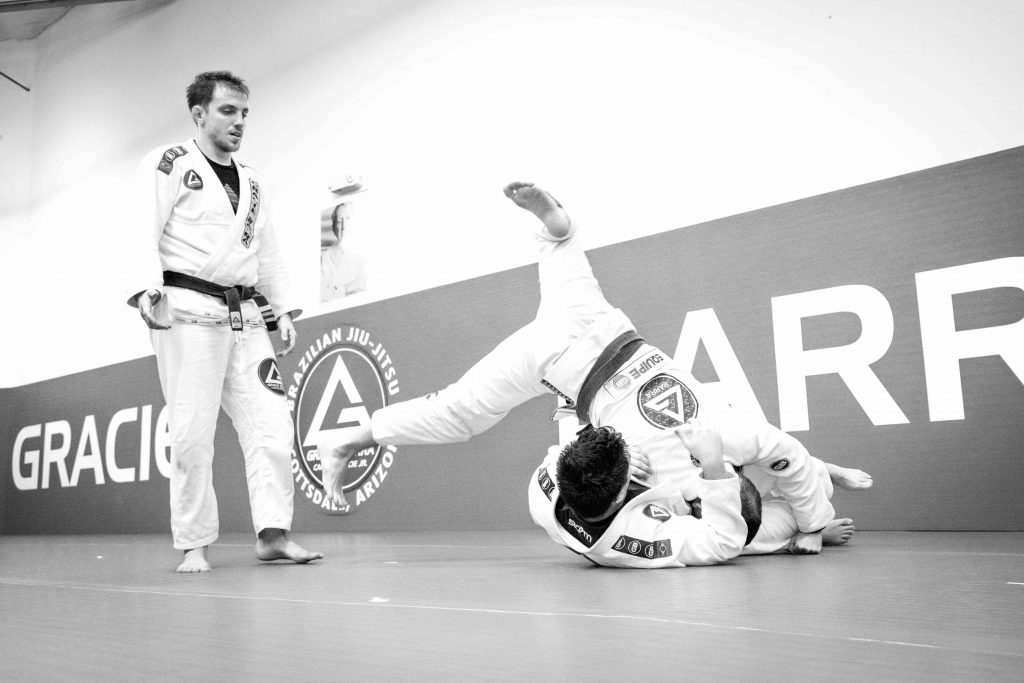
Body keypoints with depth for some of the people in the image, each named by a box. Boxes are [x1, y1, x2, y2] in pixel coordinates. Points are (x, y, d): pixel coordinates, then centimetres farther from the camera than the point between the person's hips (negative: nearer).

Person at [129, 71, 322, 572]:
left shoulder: (251, 182, 22)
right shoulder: (167, 165, 3)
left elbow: (268, 253, 22)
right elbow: (145, 233, -8)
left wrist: (284, 311, 14)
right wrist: (149, 287, -24)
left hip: (246, 318, 6)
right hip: (189, 311, -6)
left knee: (270, 422, -3)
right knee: (192, 432, -5)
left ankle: (273, 533, 2)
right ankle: (194, 545, 7)